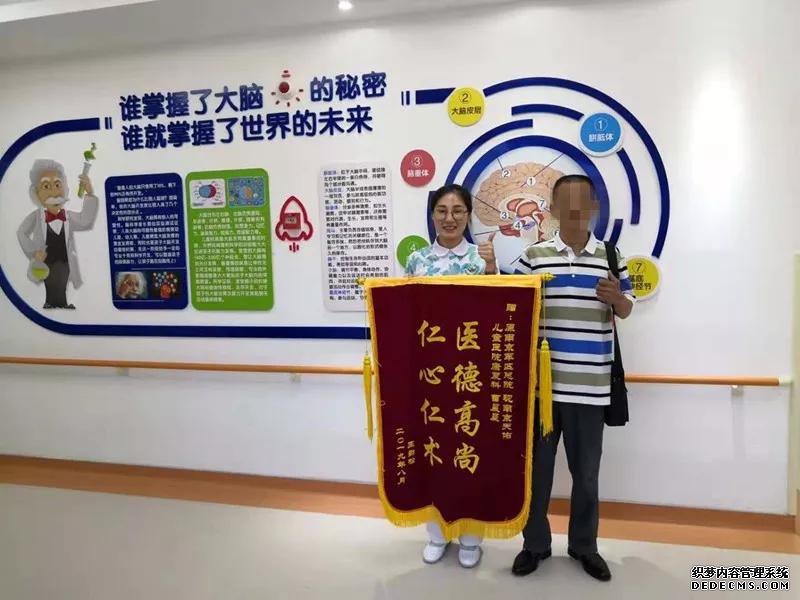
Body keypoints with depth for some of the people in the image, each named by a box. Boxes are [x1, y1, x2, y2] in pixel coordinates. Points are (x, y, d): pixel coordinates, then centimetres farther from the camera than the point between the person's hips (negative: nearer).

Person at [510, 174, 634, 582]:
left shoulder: (611, 256, 5)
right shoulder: (533, 256, 0)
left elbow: (625, 310, 10)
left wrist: (616, 298, -12)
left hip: (589, 385, 1)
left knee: (586, 470, 14)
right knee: (536, 466, 11)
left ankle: (584, 545, 33)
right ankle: (535, 543, 29)